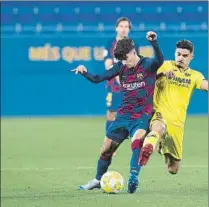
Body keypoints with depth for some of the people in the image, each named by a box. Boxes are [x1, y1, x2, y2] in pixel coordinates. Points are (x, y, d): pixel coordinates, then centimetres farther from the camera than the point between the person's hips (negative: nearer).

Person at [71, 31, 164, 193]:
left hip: (142, 115, -5)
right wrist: (84, 72, -14)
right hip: (124, 114, 6)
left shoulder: (147, 65, -11)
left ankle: (134, 177, -40)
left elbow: (160, 60, -34)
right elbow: (97, 79, 5)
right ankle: (98, 180, 31)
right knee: (107, 148, 11)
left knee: (137, 139, -35)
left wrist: (154, 42, -51)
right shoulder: (121, 67, 3)